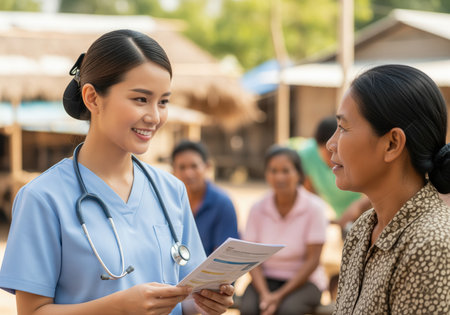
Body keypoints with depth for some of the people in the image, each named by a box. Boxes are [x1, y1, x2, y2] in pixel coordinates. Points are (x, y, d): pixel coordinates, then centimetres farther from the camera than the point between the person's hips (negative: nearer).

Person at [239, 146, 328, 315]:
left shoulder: (314, 207, -9)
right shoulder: (258, 209, -1)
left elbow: (312, 260, -10)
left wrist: (280, 295, -16)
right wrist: (264, 293, -18)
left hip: (304, 281, -2)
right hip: (267, 278, 2)